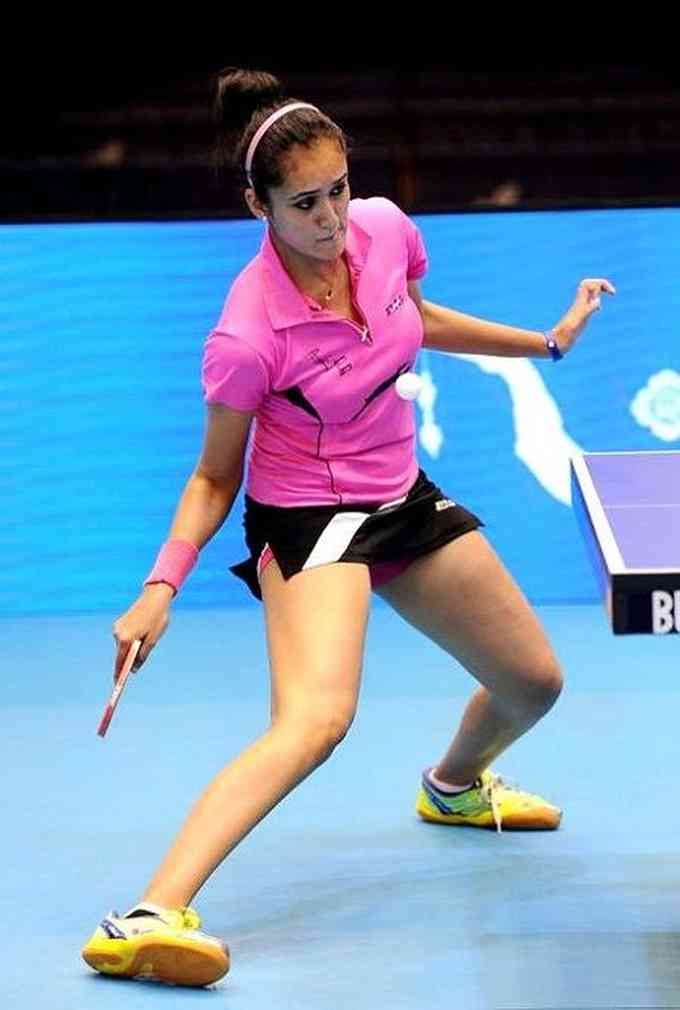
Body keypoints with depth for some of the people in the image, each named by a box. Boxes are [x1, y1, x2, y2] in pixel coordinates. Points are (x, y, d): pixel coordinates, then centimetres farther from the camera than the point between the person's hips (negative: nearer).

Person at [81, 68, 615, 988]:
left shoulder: (384, 228, -11)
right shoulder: (249, 336, -27)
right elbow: (215, 478, -13)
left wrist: (546, 340, 18)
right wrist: (163, 583, -26)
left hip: (403, 499, 7)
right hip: (306, 521, -7)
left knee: (534, 682, 19)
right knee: (316, 718, -34)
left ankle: (455, 787, 55)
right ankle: (148, 919, -43)